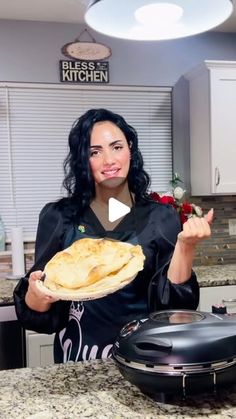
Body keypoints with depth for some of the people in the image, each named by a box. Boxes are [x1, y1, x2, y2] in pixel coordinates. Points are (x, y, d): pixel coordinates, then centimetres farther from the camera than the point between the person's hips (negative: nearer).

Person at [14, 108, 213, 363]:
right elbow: (37, 314, 0)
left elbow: (174, 302, -5)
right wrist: (36, 294, -21)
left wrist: (185, 246, -18)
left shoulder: (161, 218, -2)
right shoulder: (58, 217, -2)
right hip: (78, 356, 1)